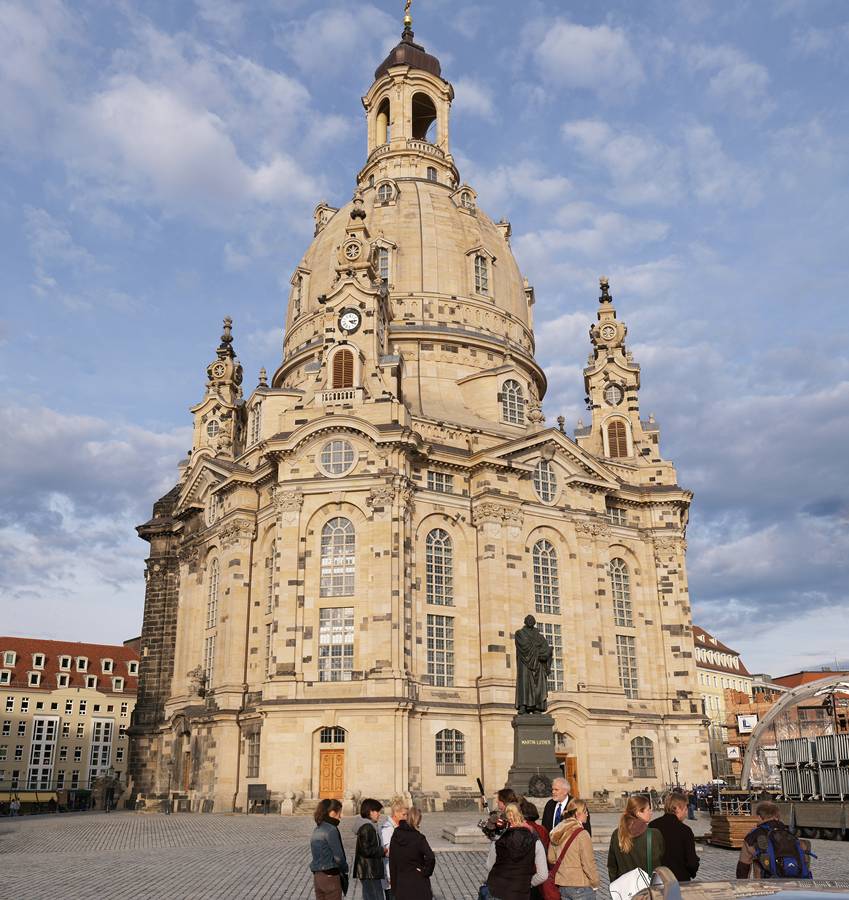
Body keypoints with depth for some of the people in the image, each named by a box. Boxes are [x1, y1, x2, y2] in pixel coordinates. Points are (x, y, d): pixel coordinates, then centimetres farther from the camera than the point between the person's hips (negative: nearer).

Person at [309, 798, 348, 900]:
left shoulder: (317, 829, 10)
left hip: (317, 875, 8)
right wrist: (345, 870, 3)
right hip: (330, 876, -8)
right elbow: (338, 856, -15)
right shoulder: (331, 830, -15)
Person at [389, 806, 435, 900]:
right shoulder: (418, 838, -16)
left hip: (401, 883, 5)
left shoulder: (396, 835, -1)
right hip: (418, 883, -4)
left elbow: (391, 860, 4)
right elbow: (430, 858, -29)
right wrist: (425, 872, -11)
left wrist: (394, 883, 11)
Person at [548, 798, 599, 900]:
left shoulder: (557, 833, 5)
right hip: (581, 887, -7)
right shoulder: (582, 834, -17)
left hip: (562, 886, 7)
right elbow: (588, 863, -14)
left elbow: (551, 859, 11)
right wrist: (595, 883, -2)